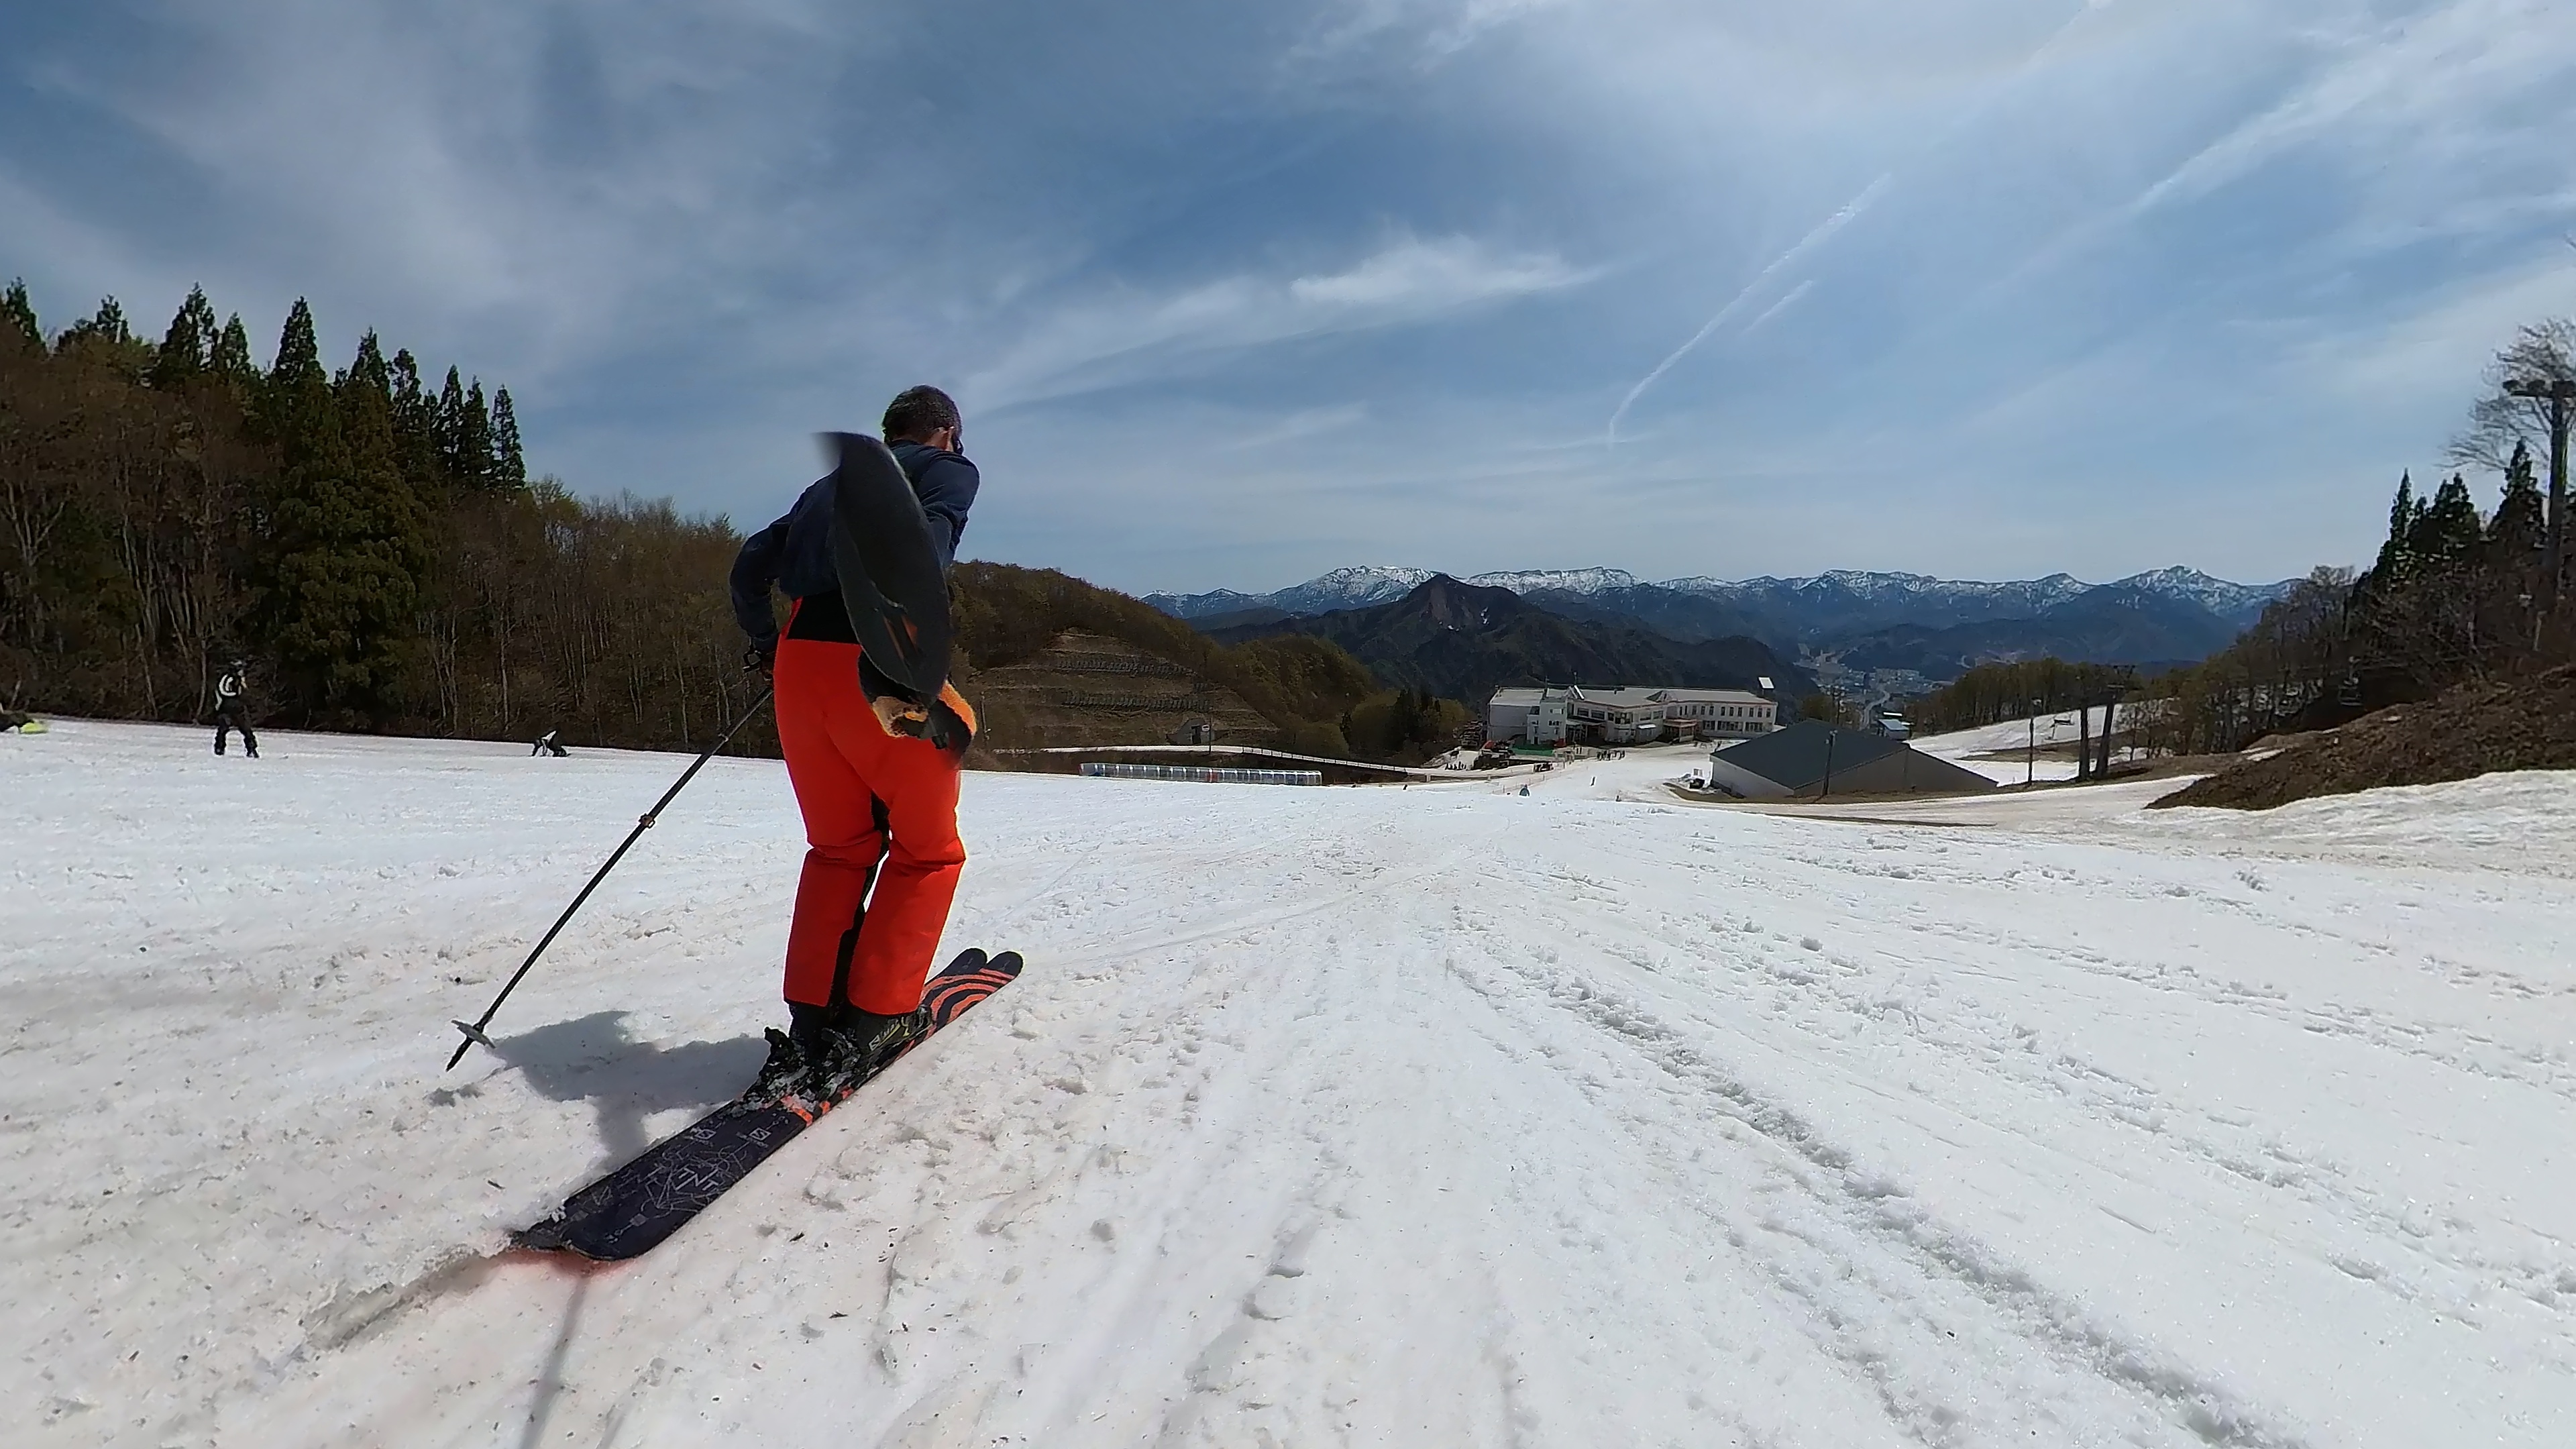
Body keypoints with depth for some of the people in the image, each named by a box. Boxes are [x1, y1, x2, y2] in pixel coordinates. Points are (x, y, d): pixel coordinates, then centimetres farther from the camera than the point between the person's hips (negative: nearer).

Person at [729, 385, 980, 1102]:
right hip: (880, 669, -6)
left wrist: (762, 642, 45)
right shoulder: (949, 469, 10)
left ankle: (808, 1027, 14)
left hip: (799, 663, 6)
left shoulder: (832, 484, 29)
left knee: (840, 847, 20)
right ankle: (871, 1025, 5)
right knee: (928, 849, 12)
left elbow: (751, 565, 27)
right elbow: (929, 542, -12)